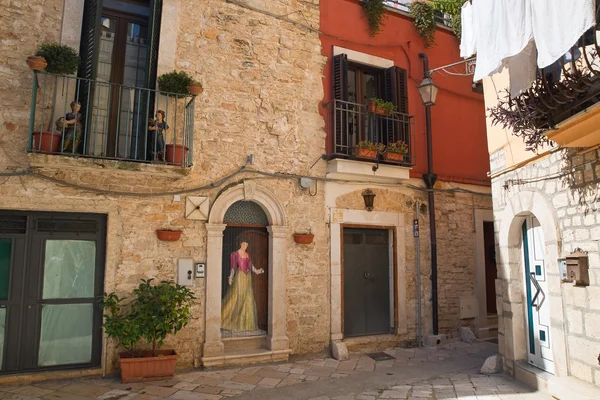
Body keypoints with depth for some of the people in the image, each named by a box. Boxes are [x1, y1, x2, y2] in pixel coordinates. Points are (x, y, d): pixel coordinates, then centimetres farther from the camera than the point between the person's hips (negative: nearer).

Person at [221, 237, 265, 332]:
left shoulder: (247, 254, 13)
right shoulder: (235, 254, -2)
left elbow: (251, 266, 6)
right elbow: (233, 266, -5)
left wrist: (257, 271, -12)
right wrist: (230, 277, -17)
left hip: (247, 276, 6)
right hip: (239, 276, -6)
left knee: (248, 298, 5)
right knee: (237, 297, -7)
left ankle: (246, 321, 14)